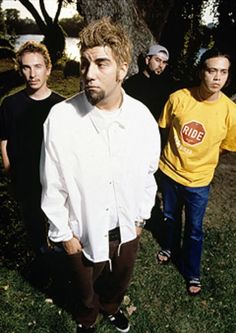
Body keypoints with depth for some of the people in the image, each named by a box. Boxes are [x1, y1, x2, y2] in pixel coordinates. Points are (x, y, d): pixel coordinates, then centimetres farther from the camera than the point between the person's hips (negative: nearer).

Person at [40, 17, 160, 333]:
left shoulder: (142, 116, -16)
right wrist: (63, 233, -6)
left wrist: (140, 217, 7)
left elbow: (149, 171, 0)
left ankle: (112, 307, 64)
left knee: (119, 280, 30)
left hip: (127, 228, 3)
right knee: (85, 289, 26)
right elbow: (53, 185, -14)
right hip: (84, 232, -2)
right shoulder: (61, 117, -25)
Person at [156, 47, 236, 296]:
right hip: (169, 172, 1)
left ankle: (192, 273, 36)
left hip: (198, 181, -1)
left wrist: (198, 156, -2)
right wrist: (173, 153, 2)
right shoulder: (178, 98, -17)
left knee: (194, 229, 14)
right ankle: (169, 247, 53)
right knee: (170, 216, 24)